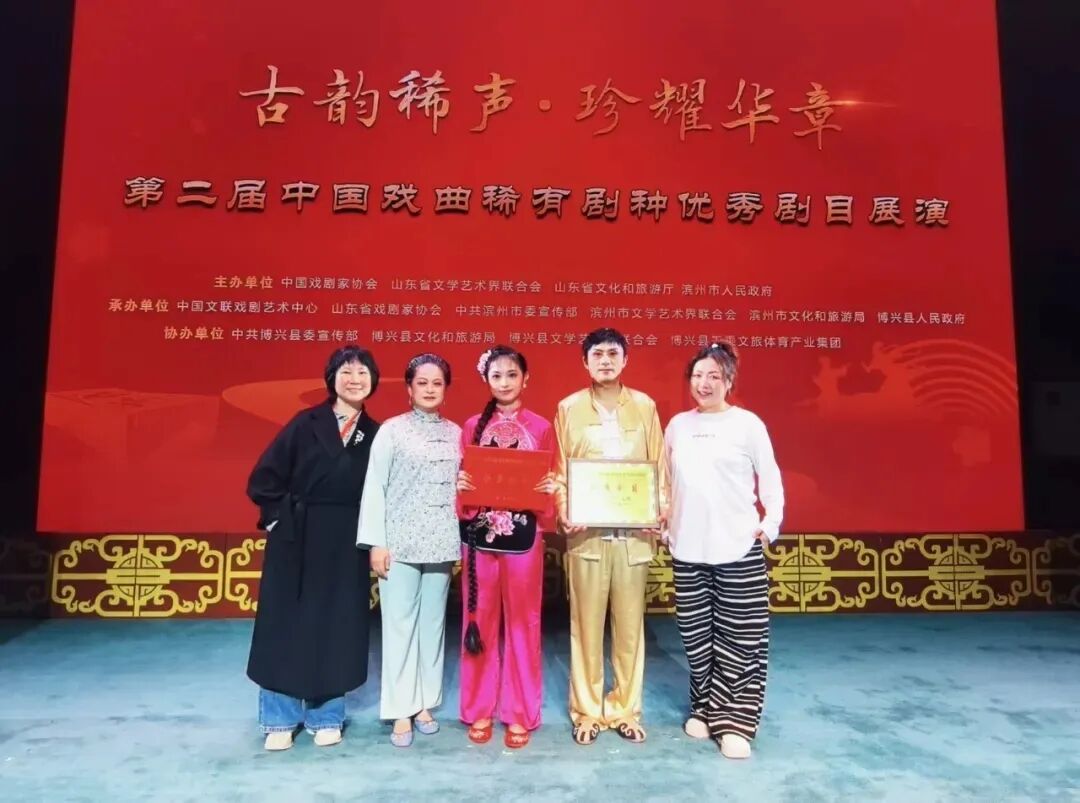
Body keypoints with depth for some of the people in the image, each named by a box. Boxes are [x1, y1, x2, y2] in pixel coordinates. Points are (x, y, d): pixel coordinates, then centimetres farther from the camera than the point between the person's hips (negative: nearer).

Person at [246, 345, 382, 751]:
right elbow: (264, 480, -4)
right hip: (296, 540, -1)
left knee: (336, 630, 9)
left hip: (346, 547, 2)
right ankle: (280, 720, 24)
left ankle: (326, 717, 26)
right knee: (286, 628, 8)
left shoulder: (375, 435, 2)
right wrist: (280, 520, -6)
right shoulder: (305, 423, -4)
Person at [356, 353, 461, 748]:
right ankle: (401, 711, 14)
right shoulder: (391, 430, -2)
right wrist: (375, 543, -8)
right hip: (400, 543, -3)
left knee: (433, 623, 10)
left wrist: (460, 541, 5)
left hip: (441, 543, 3)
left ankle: (425, 704, 24)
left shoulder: (455, 433, 8)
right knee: (400, 625, 2)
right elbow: (374, 487, -4)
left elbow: (461, 486, 10)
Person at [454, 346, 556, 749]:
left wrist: (549, 488, -14)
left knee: (522, 621, 6)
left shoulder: (540, 428, 5)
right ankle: (478, 709, 23)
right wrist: (460, 484, -10)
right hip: (480, 533, 1)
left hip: (523, 534, -1)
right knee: (480, 620, 7)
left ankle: (521, 713, 20)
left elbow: (548, 481, 7)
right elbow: (464, 479, 11)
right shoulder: (473, 426, 8)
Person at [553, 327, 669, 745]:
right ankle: (587, 711, 21)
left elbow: (659, 467, 7)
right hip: (586, 532, -1)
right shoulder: (569, 408, 3)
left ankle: (625, 709, 25)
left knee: (630, 624, 9)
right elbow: (559, 471, 3)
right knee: (586, 624, 6)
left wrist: (660, 512, -6)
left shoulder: (644, 406, 5)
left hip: (633, 532, 1)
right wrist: (563, 511, -11)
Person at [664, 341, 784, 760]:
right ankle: (703, 709, 27)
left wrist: (772, 521, -9)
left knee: (741, 639, 0)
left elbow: (770, 477, 1)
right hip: (687, 548, 3)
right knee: (697, 637, 11)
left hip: (739, 548, -3)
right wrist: (659, 520, 6)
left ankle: (732, 722, 11)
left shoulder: (747, 424, -2)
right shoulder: (677, 425, 8)